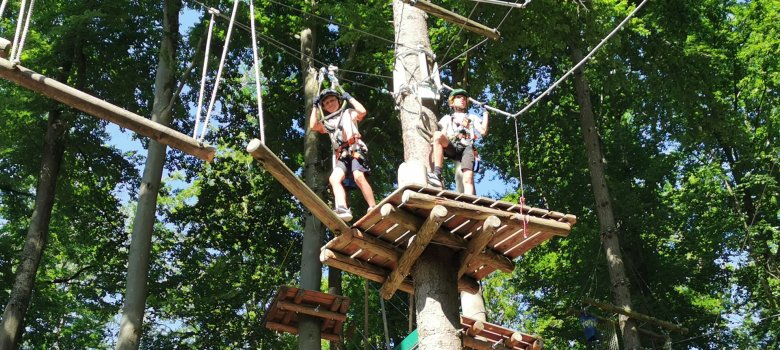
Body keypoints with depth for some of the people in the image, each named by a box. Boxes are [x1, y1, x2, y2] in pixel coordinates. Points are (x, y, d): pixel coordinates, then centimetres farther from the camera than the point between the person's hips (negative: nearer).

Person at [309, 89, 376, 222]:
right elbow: (313, 126, 9)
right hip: (341, 156, 4)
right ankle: (342, 209, -41)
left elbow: (362, 111, -1)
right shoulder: (326, 122, 28)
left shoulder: (348, 113, 20)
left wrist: (349, 98, 9)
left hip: (355, 150, -4)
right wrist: (315, 107, 16)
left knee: (359, 177, -28)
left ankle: (374, 209, -28)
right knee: (334, 178, -23)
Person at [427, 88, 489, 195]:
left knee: (468, 180, -23)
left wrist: (485, 113, 18)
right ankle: (437, 175, -44)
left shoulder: (473, 118, 34)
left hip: (467, 148, 0)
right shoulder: (447, 118, 34)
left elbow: (483, 132, 17)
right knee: (437, 134, -34)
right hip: (451, 147, 0)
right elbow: (442, 136, 18)